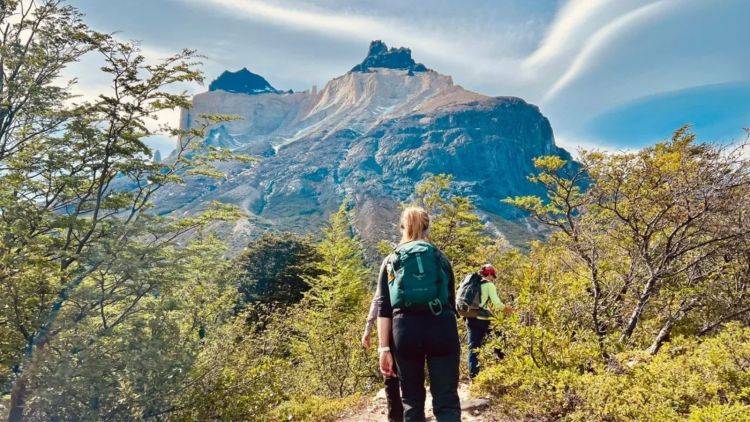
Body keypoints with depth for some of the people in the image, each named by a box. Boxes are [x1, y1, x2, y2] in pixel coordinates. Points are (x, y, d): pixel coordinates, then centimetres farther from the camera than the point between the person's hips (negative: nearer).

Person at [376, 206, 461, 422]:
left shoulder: (391, 261, 13)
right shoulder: (441, 258, 16)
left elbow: (383, 308, 5)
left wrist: (384, 348, 3)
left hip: (405, 329, 0)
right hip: (441, 327, 0)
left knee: (412, 400, 14)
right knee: (447, 402, 0)